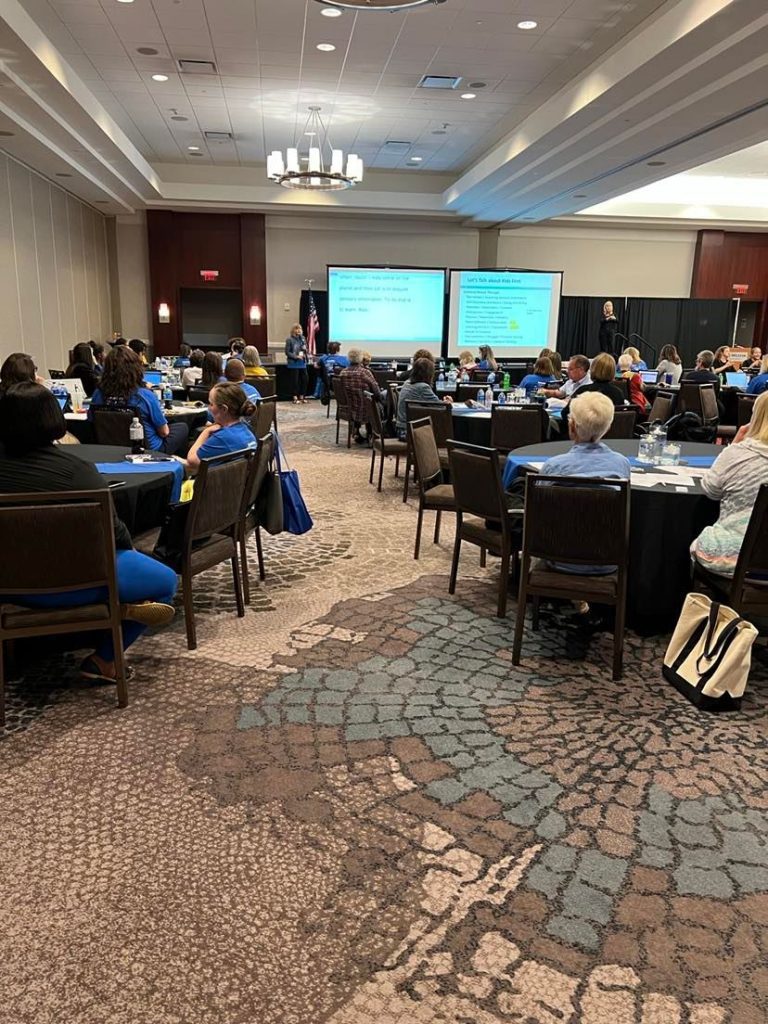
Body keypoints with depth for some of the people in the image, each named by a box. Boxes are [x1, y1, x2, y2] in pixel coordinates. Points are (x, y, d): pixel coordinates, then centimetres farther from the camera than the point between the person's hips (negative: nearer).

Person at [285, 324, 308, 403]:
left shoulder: (302, 338, 10)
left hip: (302, 363, 5)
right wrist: (296, 356, -16)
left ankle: (301, 396, 15)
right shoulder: (289, 339, -5)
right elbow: (287, 352, -7)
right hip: (294, 364, -5)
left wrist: (305, 350, -5)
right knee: (294, 381, -3)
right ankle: (295, 397, 6)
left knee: (304, 380, 3)